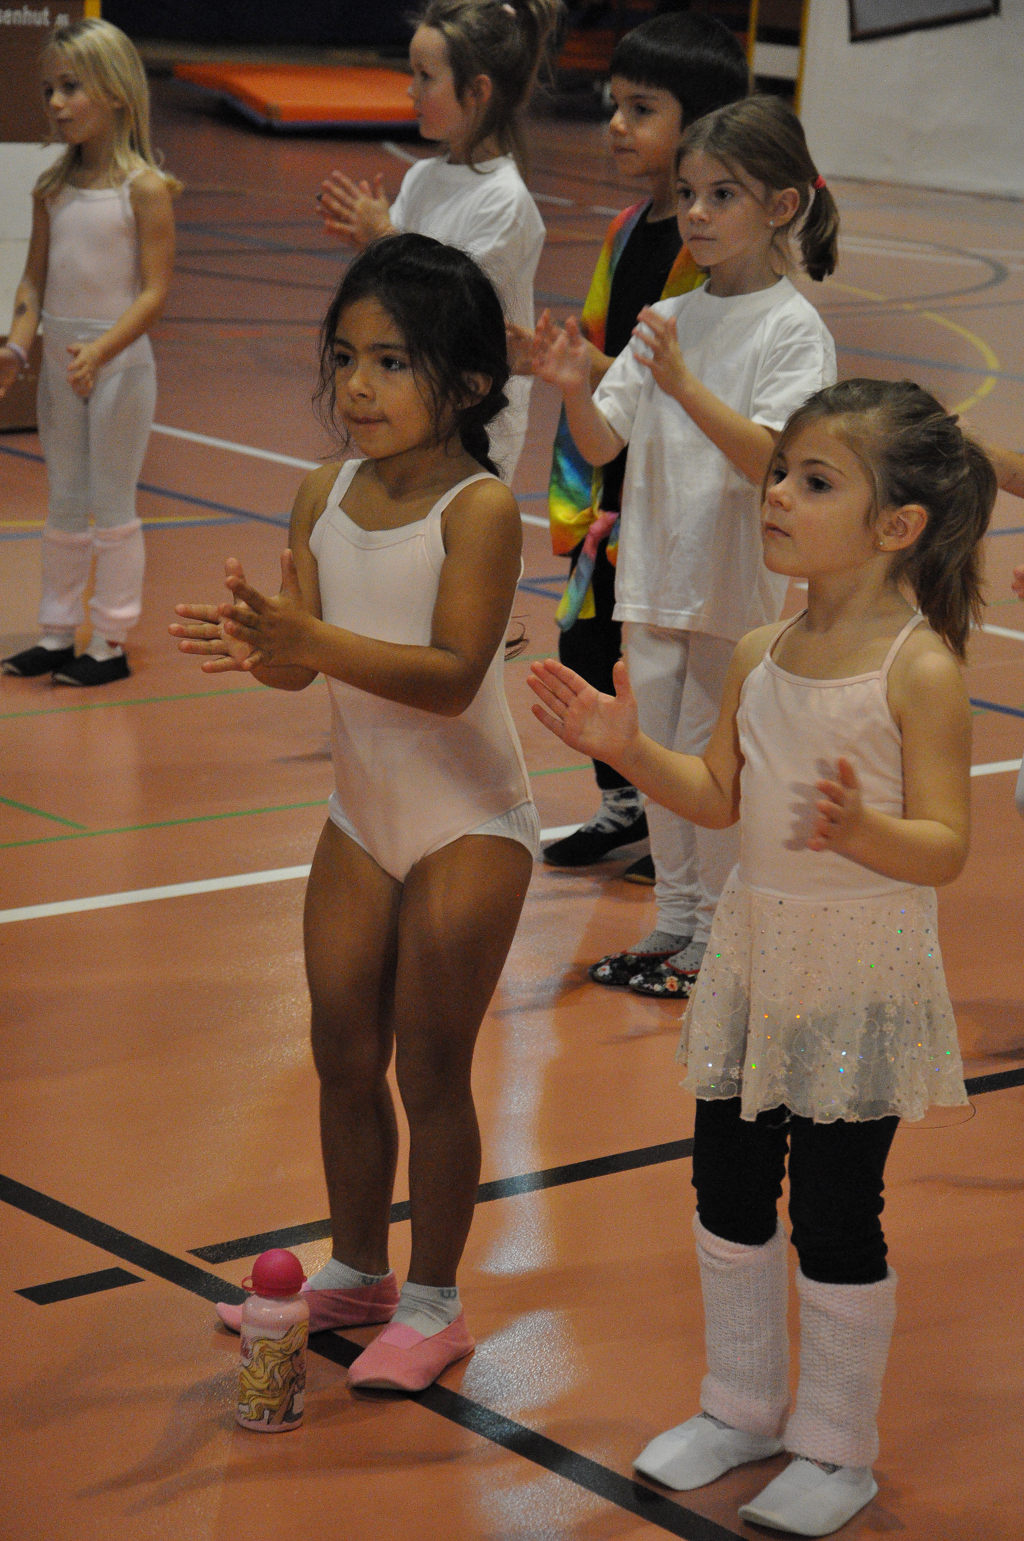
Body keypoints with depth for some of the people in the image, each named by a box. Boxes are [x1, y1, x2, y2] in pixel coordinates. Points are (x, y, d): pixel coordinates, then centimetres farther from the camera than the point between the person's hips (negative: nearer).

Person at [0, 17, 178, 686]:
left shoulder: (144, 189, -13)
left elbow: (154, 290, -17)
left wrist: (100, 351, -28)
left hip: (119, 364, -6)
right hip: (61, 364, 6)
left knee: (113, 507, 3)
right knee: (65, 506, 14)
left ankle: (111, 645, 12)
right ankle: (57, 637, 23)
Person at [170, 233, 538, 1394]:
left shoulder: (480, 508, -19)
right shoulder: (324, 497, -1)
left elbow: (451, 677, -28)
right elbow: (309, 662, -5)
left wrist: (311, 640, -39)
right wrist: (260, 647, -28)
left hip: (470, 825, -6)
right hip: (362, 814, 6)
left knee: (429, 1068, 2)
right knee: (343, 1056, 14)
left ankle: (433, 1301, 18)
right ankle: (355, 1268, 33)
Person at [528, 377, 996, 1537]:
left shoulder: (919, 672, -17)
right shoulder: (761, 656, 2)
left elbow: (945, 848, -19)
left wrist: (860, 829, -39)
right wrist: (627, 749, -2)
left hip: (861, 973, -6)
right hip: (756, 951, 7)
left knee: (835, 1219, 4)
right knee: (728, 1190, 16)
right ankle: (743, 1407, 36)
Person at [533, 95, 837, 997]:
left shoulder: (794, 330, -10)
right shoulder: (666, 322, 7)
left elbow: (767, 455, -23)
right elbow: (602, 446, 4)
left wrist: (683, 384, -34)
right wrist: (575, 390, -17)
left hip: (738, 587, -6)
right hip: (654, 576, 6)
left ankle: (718, 937, 14)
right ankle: (674, 922, 26)